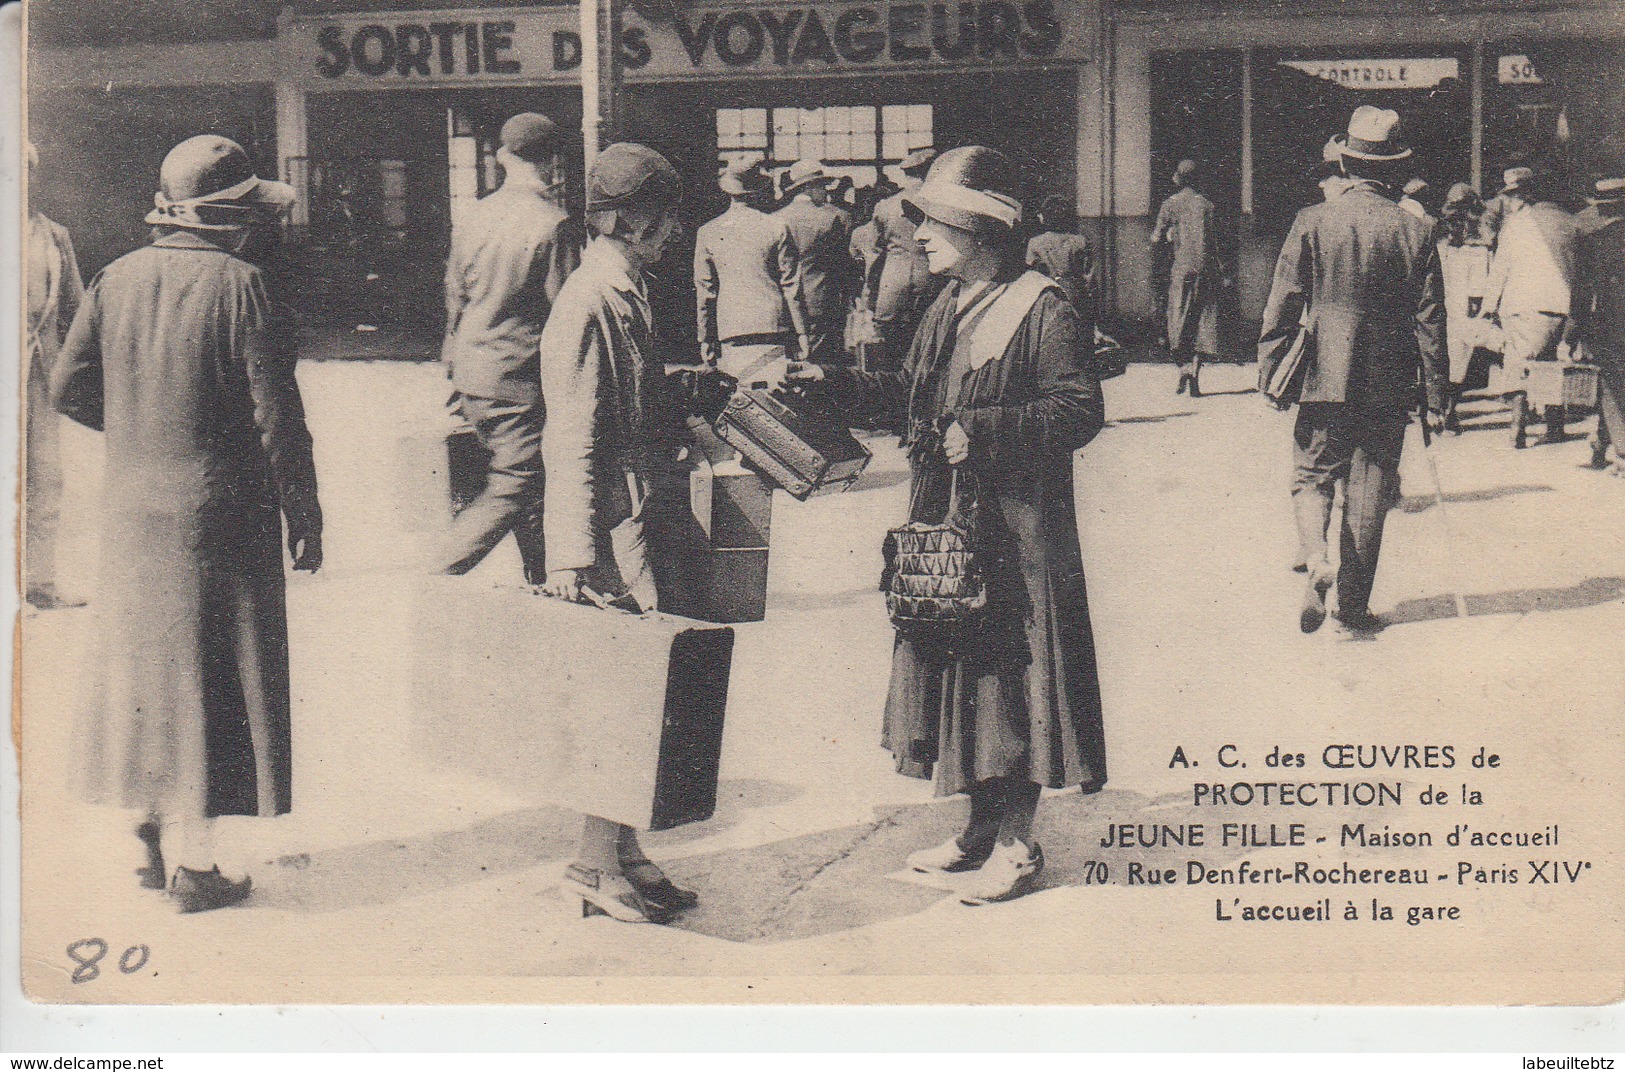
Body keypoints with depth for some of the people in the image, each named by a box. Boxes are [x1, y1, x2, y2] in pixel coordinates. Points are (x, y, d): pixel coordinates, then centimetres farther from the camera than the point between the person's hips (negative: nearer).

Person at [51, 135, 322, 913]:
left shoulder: (116, 280, 4)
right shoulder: (240, 287, -12)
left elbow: (68, 388, 6)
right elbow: (276, 417, -13)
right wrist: (304, 517, -5)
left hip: (130, 507, 6)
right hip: (216, 513, -6)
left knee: (140, 667, 16)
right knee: (205, 675, 1)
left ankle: (149, 840, 25)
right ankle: (193, 862, 5)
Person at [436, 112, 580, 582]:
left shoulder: (473, 218, 8)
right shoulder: (553, 226, -13)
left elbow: (454, 300, 14)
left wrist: (454, 371, 24)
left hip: (471, 380, 8)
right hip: (520, 383, -8)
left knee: (527, 488, 17)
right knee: (511, 491, -3)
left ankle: (541, 586, 25)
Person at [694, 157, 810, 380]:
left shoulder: (707, 233, 5)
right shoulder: (776, 228, 0)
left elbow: (704, 292, 8)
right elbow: (792, 286, 1)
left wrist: (706, 339, 14)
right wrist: (803, 335, 6)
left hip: (729, 333, 1)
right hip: (773, 328, -1)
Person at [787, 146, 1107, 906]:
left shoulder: (1043, 313, -13)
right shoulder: (946, 309, 14)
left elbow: (1079, 409, -19)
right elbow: (909, 389, 23)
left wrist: (986, 430, -26)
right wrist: (835, 384, 13)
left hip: (1016, 535, -9)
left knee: (1013, 681, -1)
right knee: (957, 672, 14)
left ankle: (1017, 844, 10)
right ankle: (982, 831, 27)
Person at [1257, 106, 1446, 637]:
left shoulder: (1313, 221, -6)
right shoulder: (1417, 233, -2)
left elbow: (1283, 301, -6)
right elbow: (1430, 321, 1)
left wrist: (1269, 368, 1)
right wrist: (1436, 397, 6)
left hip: (1326, 379, -1)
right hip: (1389, 386, 1)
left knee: (1312, 476, 12)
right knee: (1369, 493, 8)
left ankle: (1317, 560, -15)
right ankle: (1354, 607, 13)